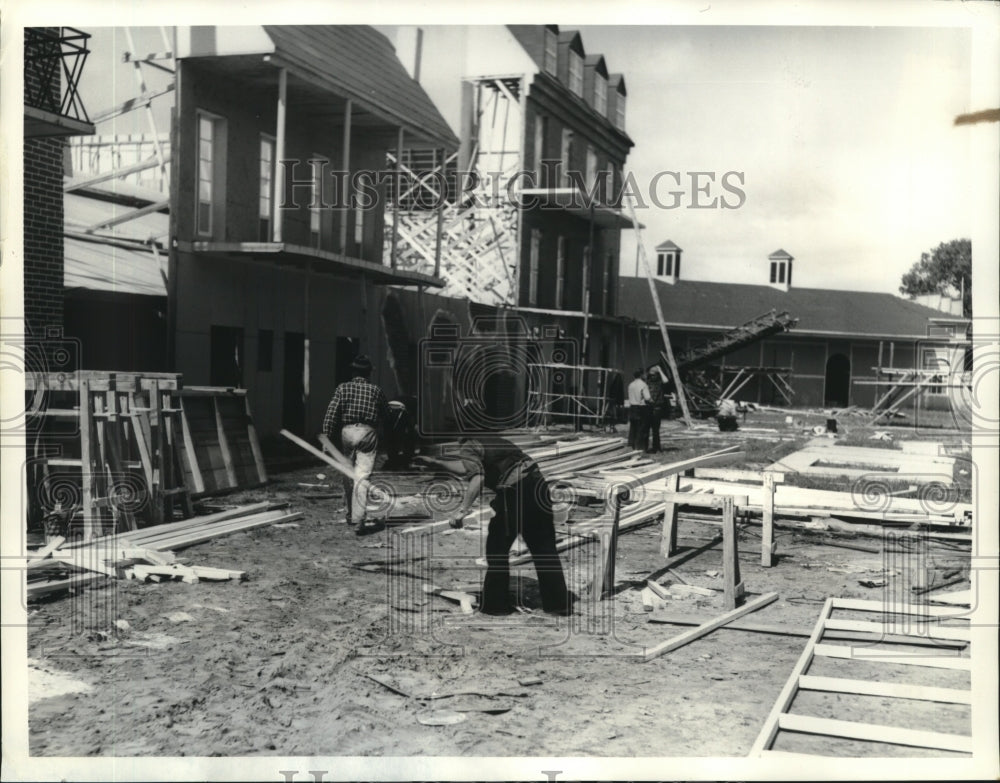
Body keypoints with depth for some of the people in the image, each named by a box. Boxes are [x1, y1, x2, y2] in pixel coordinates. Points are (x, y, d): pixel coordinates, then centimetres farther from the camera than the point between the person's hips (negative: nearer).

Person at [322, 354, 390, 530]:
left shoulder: (343, 388, 4)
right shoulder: (376, 390, 7)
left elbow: (331, 415, -2)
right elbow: (386, 415, 12)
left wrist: (328, 438, 0)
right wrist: (379, 431, 27)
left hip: (347, 432, 1)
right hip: (368, 433, -1)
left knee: (348, 475, 15)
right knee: (362, 476, -5)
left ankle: (350, 515, 26)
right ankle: (359, 517, -15)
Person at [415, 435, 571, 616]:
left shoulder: (466, 450, -4)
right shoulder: (484, 438, 21)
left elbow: (477, 478, -24)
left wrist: (463, 509, -25)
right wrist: (435, 461, 36)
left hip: (514, 491, -8)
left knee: (497, 549, 10)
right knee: (544, 548, 14)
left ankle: (495, 604, 19)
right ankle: (559, 603, 17)